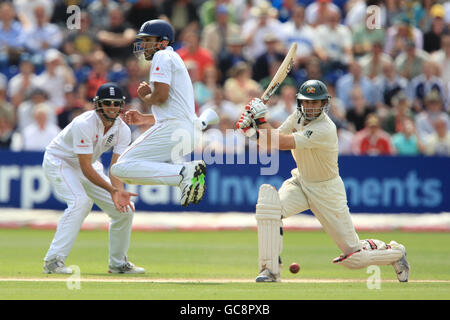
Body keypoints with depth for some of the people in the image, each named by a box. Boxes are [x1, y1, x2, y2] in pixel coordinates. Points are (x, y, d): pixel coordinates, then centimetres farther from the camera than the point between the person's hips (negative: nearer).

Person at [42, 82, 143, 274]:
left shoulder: (122, 130, -11)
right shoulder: (84, 124, -31)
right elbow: (86, 167, -33)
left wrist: (119, 190, -37)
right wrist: (112, 190, -40)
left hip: (89, 166, 7)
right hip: (59, 162, -7)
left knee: (124, 208, -1)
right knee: (80, 201, -32)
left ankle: (118, 263, 16)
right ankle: (54, 260, -31)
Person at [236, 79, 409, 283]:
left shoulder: (325, 129, -31)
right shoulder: (298, 116, -6)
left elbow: (282, 144, -37)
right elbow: (271, 141, -6)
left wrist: (261, 119, -35)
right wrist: (253, 129, -24)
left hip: (327, 191, -6)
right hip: (300, 182, 6)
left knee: (354, 256, 0)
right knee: (268, 205, -26)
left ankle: (395, 252, 31)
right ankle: (270, 270, -17)